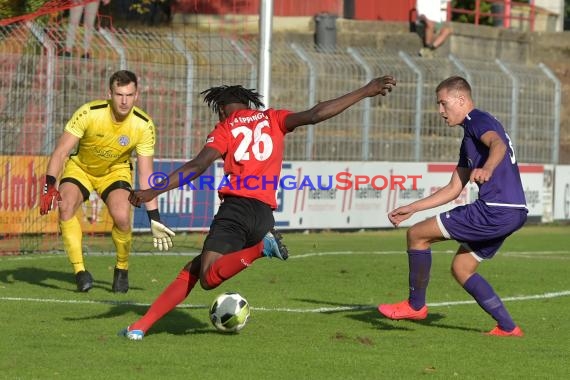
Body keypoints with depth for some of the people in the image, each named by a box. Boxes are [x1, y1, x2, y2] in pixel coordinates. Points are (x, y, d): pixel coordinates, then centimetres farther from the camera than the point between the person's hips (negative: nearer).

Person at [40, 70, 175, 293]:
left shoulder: (144, 125, -22)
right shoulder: (89, 113, -28)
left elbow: (145, 174, -17)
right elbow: (61, 151, -24)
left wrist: (154, 218, -20)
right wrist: (49, 186, -38)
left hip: (116, 171, 0)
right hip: (80, 167, 0)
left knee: (122, 217, -26)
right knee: (65, 205, -29)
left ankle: (122, 269, 1)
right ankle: (80, 271, -20)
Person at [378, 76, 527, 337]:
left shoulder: (478, 121, -6)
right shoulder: (469, 137, 25)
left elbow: (498, 144, -29)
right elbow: (454, 189, 30)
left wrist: (486, 169, -51)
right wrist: (412, 208, 27)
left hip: (496, 211, -10)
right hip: (512, 213, 10)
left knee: (417, 235, -4)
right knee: (461, 269, 19)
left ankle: (415, 305, 9)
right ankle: (507, 327, 13)